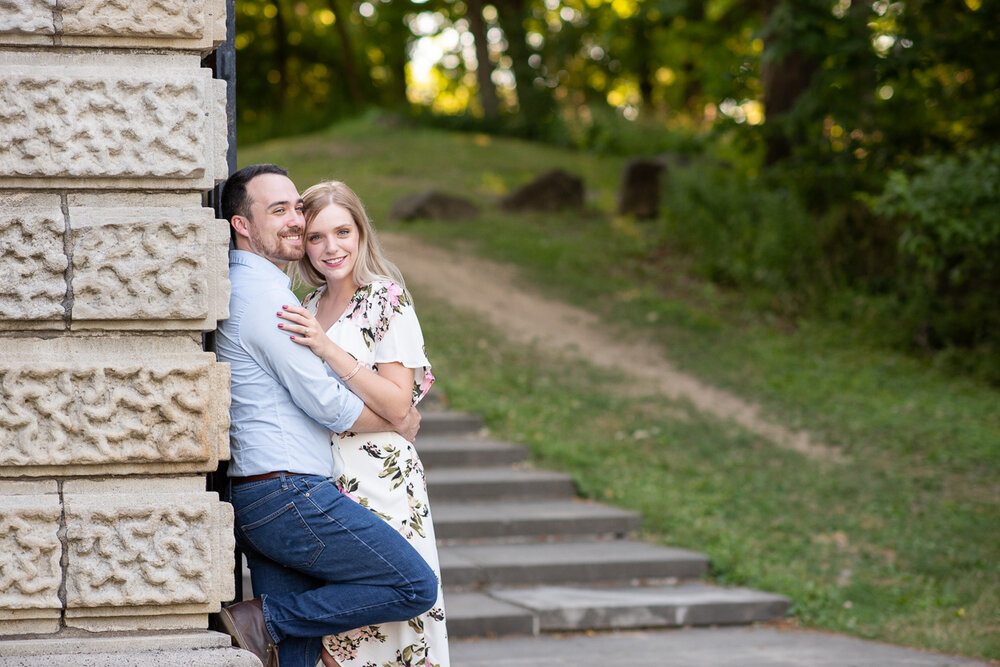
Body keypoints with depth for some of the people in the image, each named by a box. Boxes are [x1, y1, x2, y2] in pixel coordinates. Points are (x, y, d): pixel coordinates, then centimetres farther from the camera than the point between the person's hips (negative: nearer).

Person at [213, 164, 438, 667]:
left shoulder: (241, 287, 20)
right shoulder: (265, 294, -13)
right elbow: (328, 405, -12)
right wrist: (399, 422, 6)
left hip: (254, 501, 10)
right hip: (291, 495, -10)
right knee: (417, 588, -7)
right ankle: (265, 621, -9)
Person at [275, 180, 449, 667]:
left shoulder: (387, 300, -5)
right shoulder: (310, 307, 14)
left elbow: (397, 404, -14)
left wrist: (327, 348, -19)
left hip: (379, 481, -6)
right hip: (322, 485, 6)